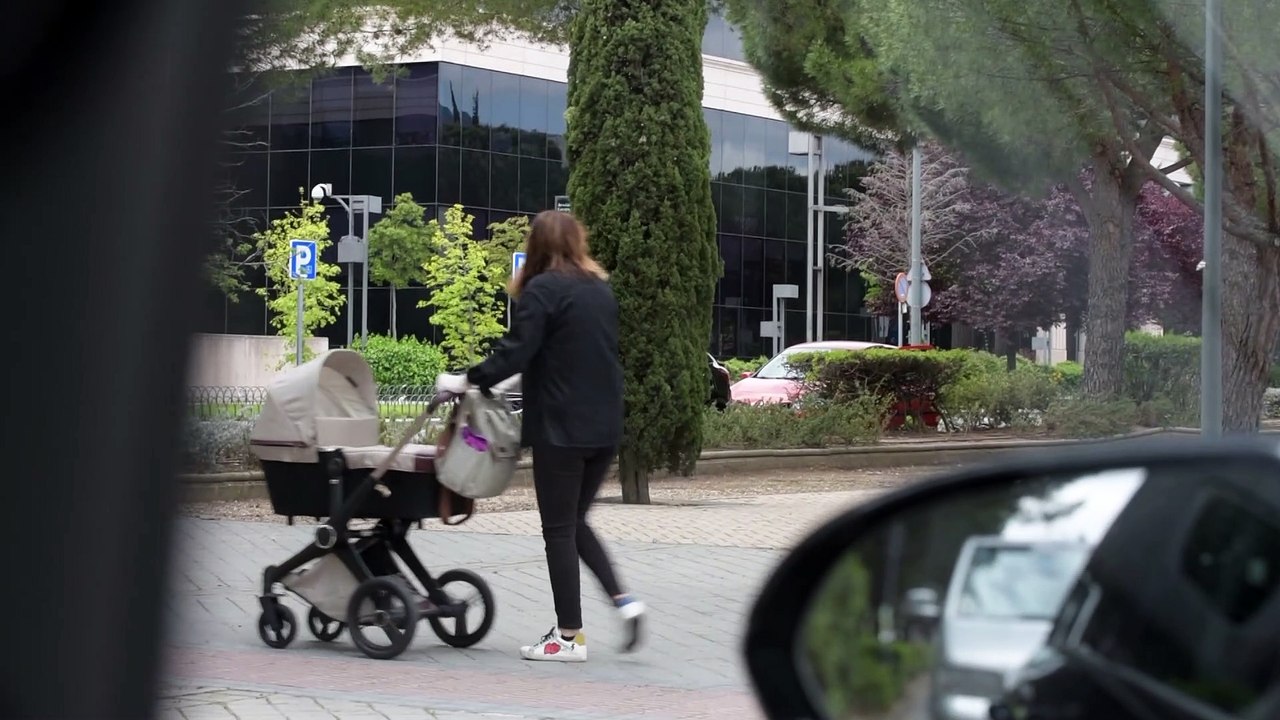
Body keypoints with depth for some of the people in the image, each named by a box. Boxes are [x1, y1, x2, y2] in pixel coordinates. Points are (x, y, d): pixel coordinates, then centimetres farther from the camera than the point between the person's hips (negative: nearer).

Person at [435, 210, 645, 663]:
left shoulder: (543, 289, -9)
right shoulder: (600, 289, 13)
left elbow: (516, 352, -17)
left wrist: (468, 382, -7)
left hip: (561, 428, -7)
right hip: (605, 426, 7)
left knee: (559, 530, 1)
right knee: (575, 522, 19)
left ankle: (569, 637, 3)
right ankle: (623, 600, 2)